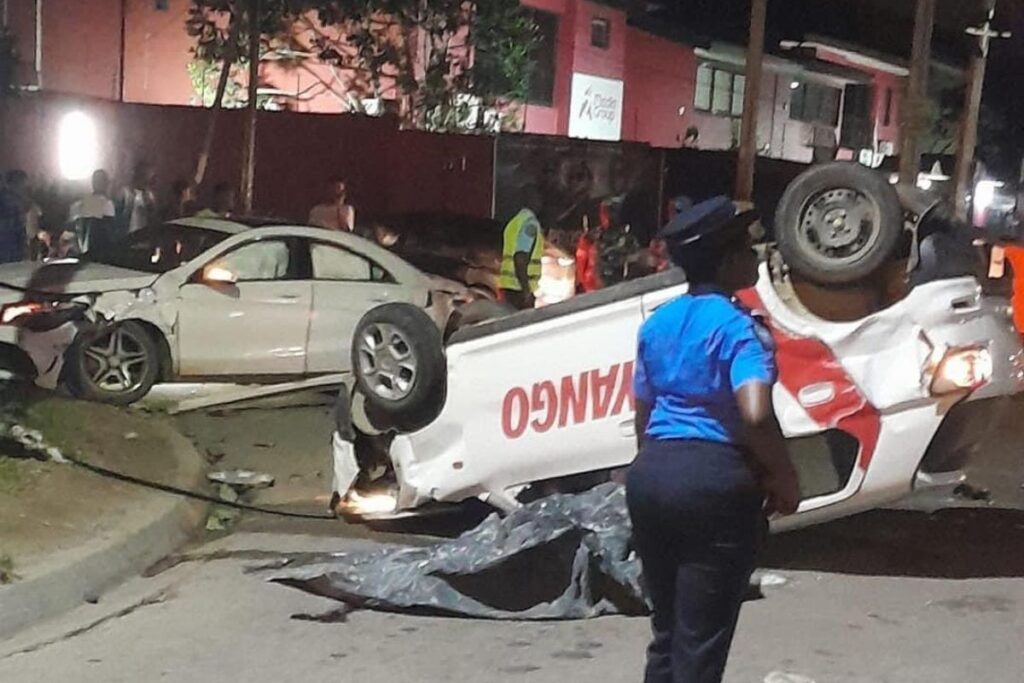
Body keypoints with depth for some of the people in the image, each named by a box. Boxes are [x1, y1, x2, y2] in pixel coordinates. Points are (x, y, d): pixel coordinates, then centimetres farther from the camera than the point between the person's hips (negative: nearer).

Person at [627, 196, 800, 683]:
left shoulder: (656, 323, 12)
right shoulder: (739, 327, -10)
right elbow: (755, 416, -25)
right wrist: (784, 477, -10)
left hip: (651, 473, 7)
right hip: (715, 481, -7)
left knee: (666, 629, 18)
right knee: (700, 640, 2)